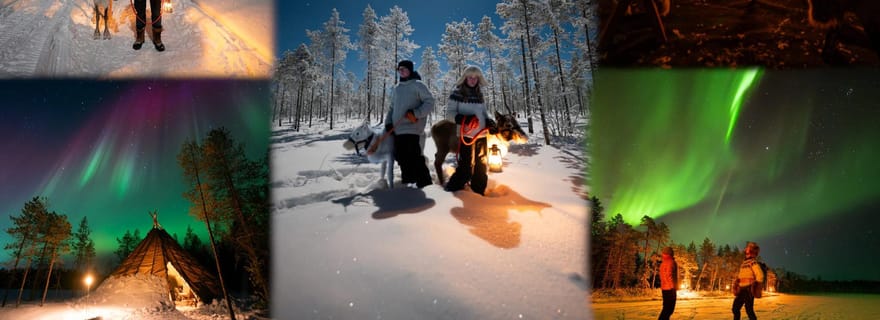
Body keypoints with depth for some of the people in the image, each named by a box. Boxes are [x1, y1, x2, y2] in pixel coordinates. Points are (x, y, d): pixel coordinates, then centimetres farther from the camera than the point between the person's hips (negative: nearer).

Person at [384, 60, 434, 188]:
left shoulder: (417, 85, -1)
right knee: (401, 158, 8)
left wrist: (416, 113, -19)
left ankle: (425, 185, -12)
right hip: (397, 130, 8)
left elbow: (430, 102, -7)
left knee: (414, 158, -15)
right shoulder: (397, 88, 20)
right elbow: (392, 107, 26)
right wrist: (388, 122, 10)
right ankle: (407, 181, 19)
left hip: (412, 129, -7)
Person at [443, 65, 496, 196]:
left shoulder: (479, 94, 13)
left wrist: (489, 121, 2)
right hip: (466, 135, -6)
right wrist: (462, 118, -23)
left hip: (481, 135, 6)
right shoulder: (457, 93, -3)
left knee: (481, 166, 12)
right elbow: (449, 113, -5)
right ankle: (452, 190, 2)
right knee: (466, 166, -10)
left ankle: (478, 193, 23)